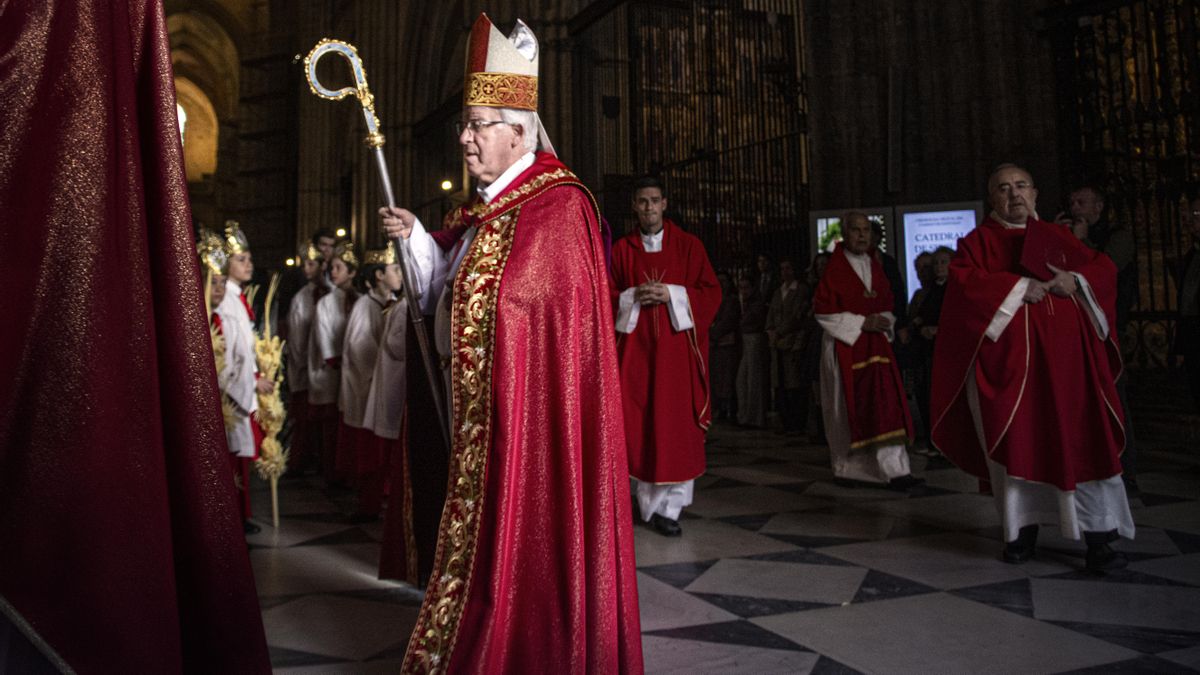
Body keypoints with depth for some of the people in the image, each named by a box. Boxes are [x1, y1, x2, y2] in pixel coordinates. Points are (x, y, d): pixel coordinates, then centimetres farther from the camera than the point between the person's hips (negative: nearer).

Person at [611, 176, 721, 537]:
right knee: (634, 421, -3)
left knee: (675, 422, -4)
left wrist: (672, 294, -12)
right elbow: (606, 296, 9)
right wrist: (633, 298, -10)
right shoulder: (621, 249, 11)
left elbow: (711, 292, 3)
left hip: (675, 347, -1)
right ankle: (646, 499, 15)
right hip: (634, 347, 1)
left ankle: (668, 507, 3)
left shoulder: (689, 245, 7)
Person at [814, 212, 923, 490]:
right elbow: (823, 311, -11)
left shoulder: (875, 266, 12)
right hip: (844, 345, -5)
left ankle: (894, 470, 1)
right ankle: (845, 468, 15)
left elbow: (887, 303, 20)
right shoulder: (834, 269, -6)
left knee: (886, 404, -3)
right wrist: (862, 322, -16)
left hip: (875, 344, 5)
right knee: (848, 407, 1)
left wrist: (883, 321, -2)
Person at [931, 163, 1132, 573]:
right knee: (1017, 442, -1)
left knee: (1084, 440, -3)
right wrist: (1019, 286, -16)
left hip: (1066, 356, 3)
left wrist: (1075, 280, -7)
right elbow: (964, 280, -8)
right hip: (1010, 358, -2)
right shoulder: (978, 240, 9)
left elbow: (1103, 268, 14)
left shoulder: (1056, 236, 19)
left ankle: (1098, 536, 2)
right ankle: (1024, 528, 10)